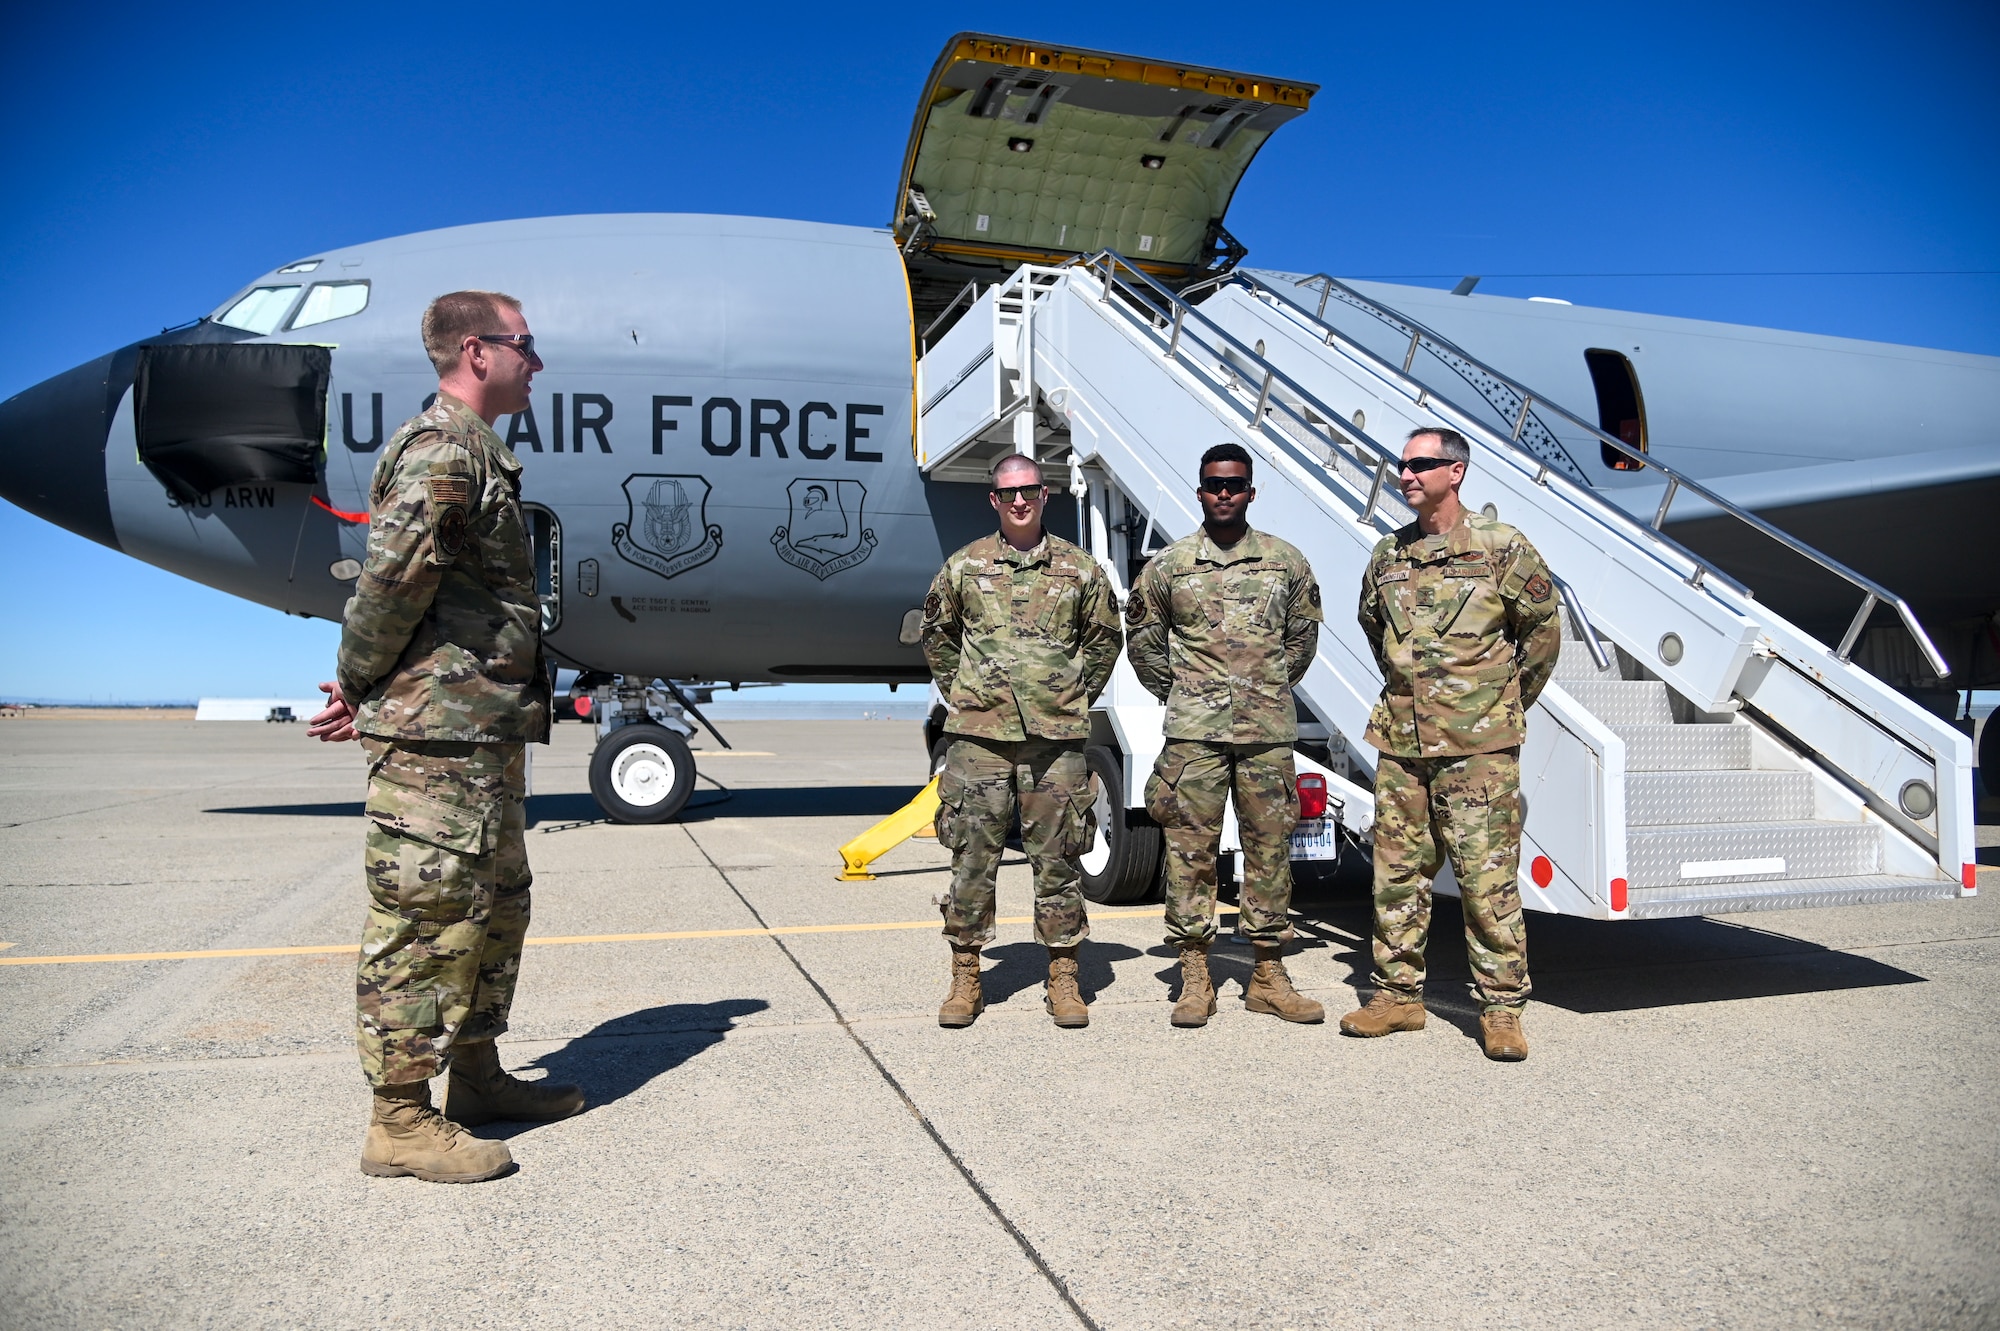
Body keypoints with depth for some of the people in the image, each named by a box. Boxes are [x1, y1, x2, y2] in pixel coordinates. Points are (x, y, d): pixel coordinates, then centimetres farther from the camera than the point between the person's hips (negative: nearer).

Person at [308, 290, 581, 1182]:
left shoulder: (477, 454, 20)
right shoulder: (441, 452, -13)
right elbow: (391, 584, -20)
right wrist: (361, 691, -7)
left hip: (486, 732, 10)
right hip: (436, 737, -10)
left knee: (497, 906, 17)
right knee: (424, 917, -3)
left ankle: (476, 1076, 30)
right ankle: (400, 1120, 7)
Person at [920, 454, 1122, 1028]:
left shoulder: (1079, 567, 7)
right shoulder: (964, 566, 7)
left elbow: (1103, 638, 17)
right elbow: (937, 634, 19)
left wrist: (1078, 698, 10)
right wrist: (959, 694, 12)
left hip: (1056, 734, 0)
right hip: (979, 734, 0)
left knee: (1057, 858, 4)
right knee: (972, 857, 3)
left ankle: (1063, 980, 16)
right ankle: (965, 979, 15)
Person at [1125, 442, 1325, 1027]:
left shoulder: (1286, 561, 8)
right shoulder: (1169, 565, 5)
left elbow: (1303, 634, 21)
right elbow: (1142, 637, 16)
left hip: (1269, 730, 2)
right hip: (1194, 730, -1)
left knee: (1270, 848, 6)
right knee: (1190, 848, -1)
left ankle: (1268, 976, 17)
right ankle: (1195, 978, 9)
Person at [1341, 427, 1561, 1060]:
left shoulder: (1501, 547, -3)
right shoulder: (1389, 554, 11)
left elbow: (1543, 629, 6)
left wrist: (1507, 702, 11)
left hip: (1477, 745, -5)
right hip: (1401, 741, 5)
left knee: (1488, 877, -2)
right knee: (1397, 872, 9)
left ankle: (1502, 1008, 10)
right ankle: (1399, 994, 20)